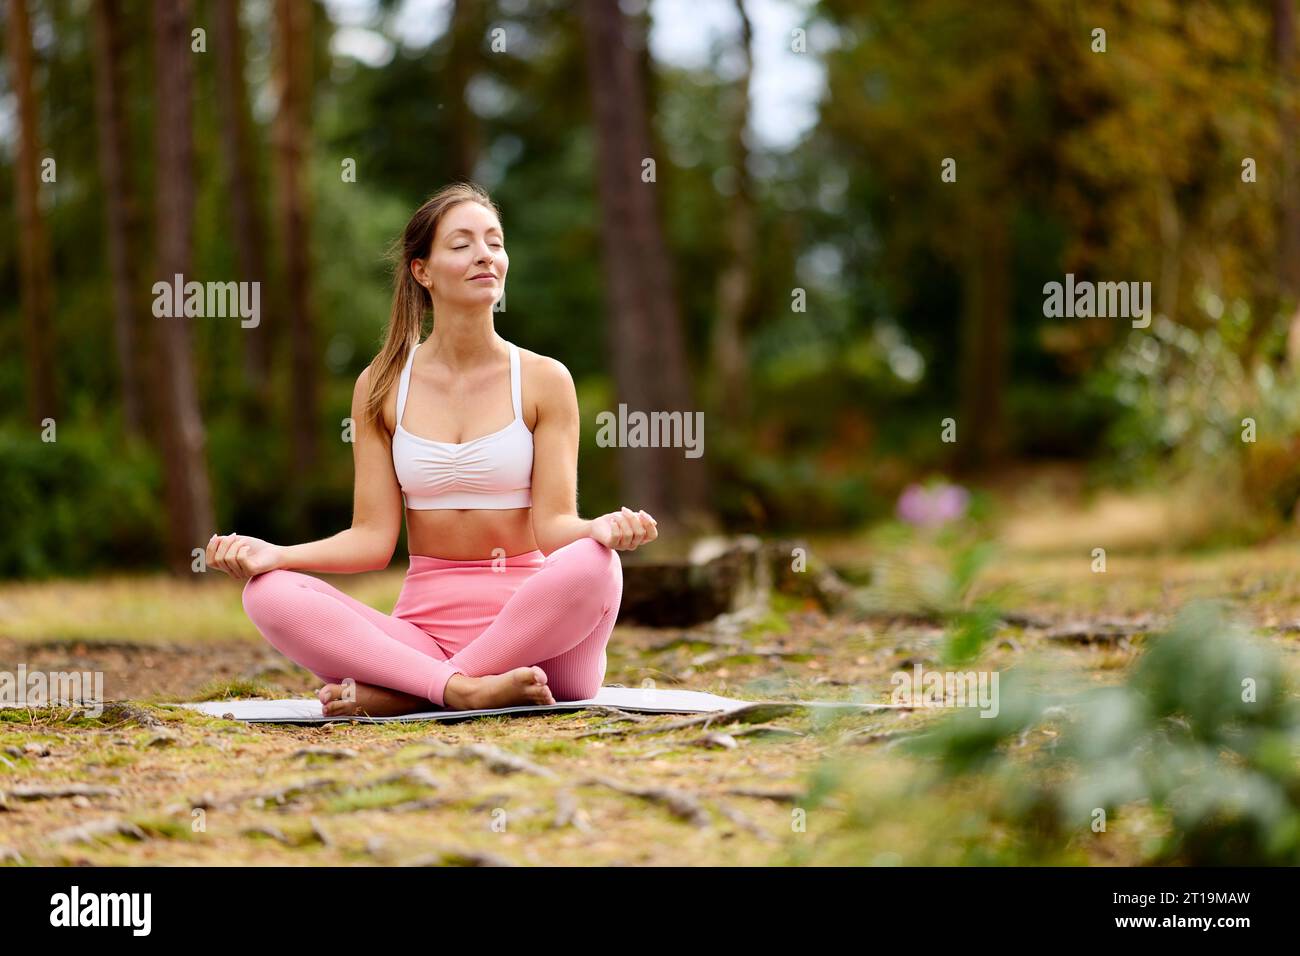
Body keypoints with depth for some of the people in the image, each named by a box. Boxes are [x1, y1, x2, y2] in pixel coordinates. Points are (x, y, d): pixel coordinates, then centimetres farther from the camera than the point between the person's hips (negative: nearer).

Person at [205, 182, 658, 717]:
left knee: (593, 565, -35)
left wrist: (601, 528, -27)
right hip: (425, 622, 1)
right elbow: (373, 538, 4)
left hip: (530, 622, -1)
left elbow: (553, 524, -3)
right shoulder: (382, 387, 8)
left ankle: (401, 693, -26)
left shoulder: (543, 380, 4)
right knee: (269, 594, -23)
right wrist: (274, 553, -13)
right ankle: (465, 688, -34)